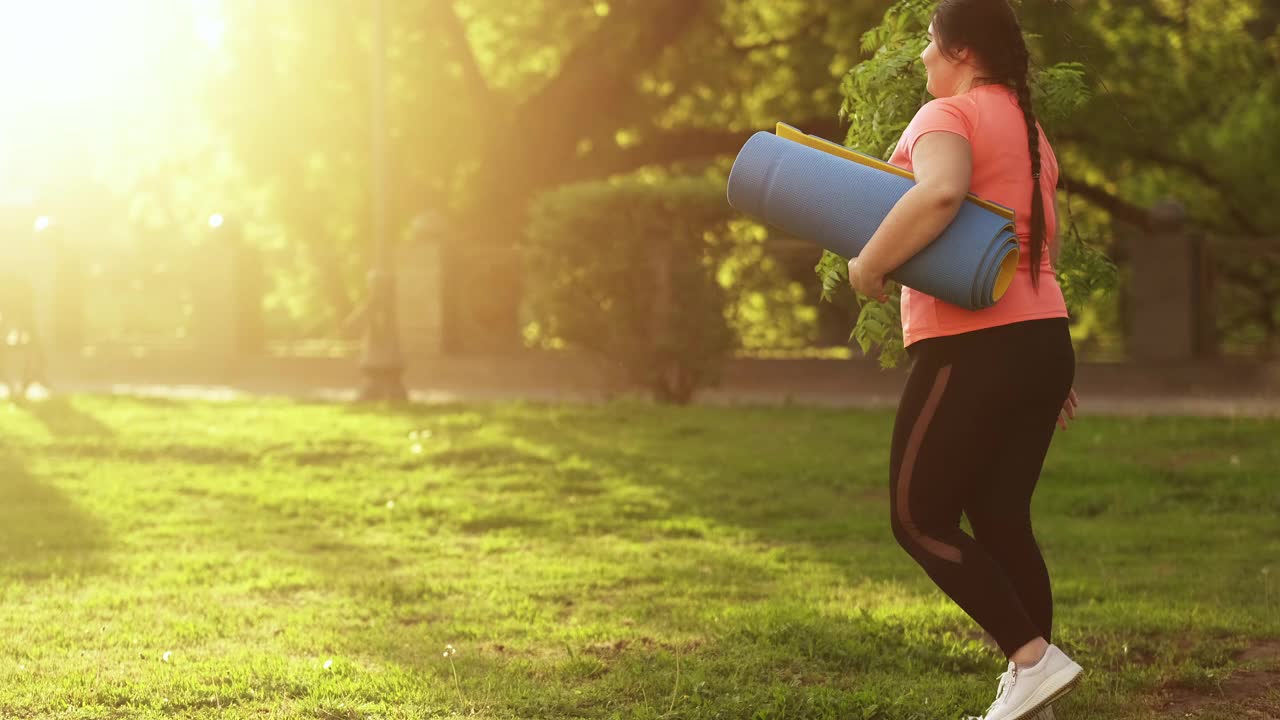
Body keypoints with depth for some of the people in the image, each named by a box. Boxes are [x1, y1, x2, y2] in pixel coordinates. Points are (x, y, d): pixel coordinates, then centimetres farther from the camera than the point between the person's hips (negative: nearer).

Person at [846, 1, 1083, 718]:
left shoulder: (948, 114, -9)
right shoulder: (1030, 129, 20)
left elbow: (940, 191, -31)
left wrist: (871, 264, -20)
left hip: (974, 348, -9)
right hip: (1044, 339, 9)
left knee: (920, 519, -1)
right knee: (1002, 520, 11)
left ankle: (1035, 658, -10)